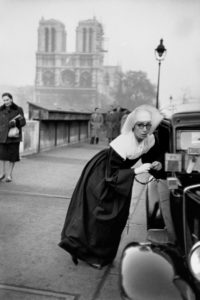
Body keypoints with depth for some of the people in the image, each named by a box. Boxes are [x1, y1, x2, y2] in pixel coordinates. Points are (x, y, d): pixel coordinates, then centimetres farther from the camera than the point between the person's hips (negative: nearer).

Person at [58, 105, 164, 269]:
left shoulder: (150, 140, -16)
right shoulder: (122, 144, -37)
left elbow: (152, 157, 5)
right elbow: (111, 176, -30)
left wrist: (155, 164, -16)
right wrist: (136, 171, -35)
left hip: (119, 174, 7)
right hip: (99, 175, -7)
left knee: (117, 215, 14)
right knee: (95, 215, 1)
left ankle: (103, 252, 35)